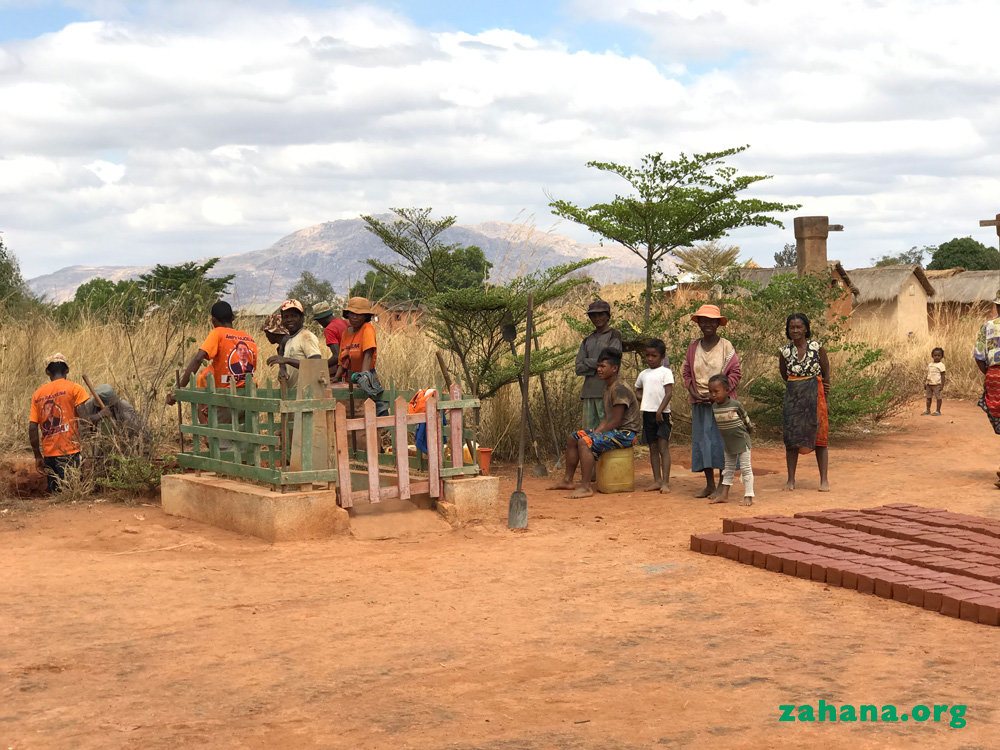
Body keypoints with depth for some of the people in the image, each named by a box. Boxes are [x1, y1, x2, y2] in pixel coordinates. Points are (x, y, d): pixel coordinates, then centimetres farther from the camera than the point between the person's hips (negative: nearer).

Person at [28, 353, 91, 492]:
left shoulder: (38, 393, 12)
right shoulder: (74, 388, 0)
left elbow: (32, 428, 8)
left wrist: (37, 456, 14)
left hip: (48, 454, 5)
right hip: (69, 451, -5)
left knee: (54, 493, 11)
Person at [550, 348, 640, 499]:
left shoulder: (620, 389, -20)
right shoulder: (607, 388, 13)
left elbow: (616, 422, -23)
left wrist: (597, 434, -14)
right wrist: (595, 432, 2)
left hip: (626, 433, -11)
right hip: (613, 430, 11)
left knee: (585, 442, -28)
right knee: (573, 438, 9)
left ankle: (585, 487, -27)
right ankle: (567, 480, 16)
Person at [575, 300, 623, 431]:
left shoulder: (614, 336, 2)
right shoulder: (587, 341, 19)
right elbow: (578, 368, 10)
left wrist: (587, 362, 1)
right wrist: (596, 367, -6)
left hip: (606, 390, -6)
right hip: (589, 391, 6)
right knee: (589, 432, 2)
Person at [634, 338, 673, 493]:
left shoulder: (666, 372, -5)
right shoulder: (644, 374, 14)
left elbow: (669, 393, -12)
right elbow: (637, 389, 30)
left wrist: (660, 411, -19)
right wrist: (641, 398, 8)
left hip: (662, 414, -6)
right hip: (648, 413, 6)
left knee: (663, 448, -8)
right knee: (653, 448, 8)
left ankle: (666, 482, -9)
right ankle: (657, 480, 13)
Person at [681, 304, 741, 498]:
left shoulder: (726, 346, -2)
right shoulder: (693, 347, 8)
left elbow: (735, 373, -4)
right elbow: (686, 373, 12)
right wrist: (693, 393, -5)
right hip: (700, 402, 4)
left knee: (721, 439, -3)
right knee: (702, 440, 4)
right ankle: (709, 484, 12)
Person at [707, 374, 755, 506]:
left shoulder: (735, 404, -19)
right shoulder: (714, 407, -4)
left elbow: (745, 418, -4)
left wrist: (749, 429, 9)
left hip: (741, 440, -6)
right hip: (728, 443, 6)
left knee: (745, 468, -1)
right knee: (729, 468, 14)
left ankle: (748, 496, 1)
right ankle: (724, 495, 19)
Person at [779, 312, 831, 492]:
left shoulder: (817, 348, -4)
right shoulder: (785, 351, 1)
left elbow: (826, 374, 4)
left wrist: (822, 399, 4)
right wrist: (797, 389, 9)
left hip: (814, 396, -2)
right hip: (793, 396, 2)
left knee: (819, 437, -1)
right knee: (791, 438, 1)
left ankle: (824, 480, 2)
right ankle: (791, 479, 7)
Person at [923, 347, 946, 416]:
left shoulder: (941, 365, -5)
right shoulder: (930, 365, 13)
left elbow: (943, 376, -8)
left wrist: (942, 385, -13)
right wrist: (925, 383, 11)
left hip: (937, 384, -6)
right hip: (929, 384, 6)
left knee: (938, 397, -3)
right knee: (928, 397, 10)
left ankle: (938, 411, 1)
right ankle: (928, 410, 19)